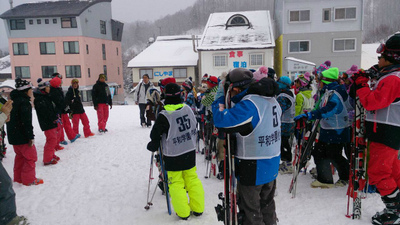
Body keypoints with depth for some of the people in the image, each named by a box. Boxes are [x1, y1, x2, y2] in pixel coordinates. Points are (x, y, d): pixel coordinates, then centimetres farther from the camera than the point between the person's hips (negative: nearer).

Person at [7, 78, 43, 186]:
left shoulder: (14, 100, 12)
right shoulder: (24, 102, -19)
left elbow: (10, 119, 19)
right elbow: (26, 122, -24)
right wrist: (31, 137, -20)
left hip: (13, 136, 10)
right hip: (22, 136, -10)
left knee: (20, 156, 21)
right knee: (31, 157, 2)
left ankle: (18, 178, 31)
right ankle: (29, 179, 9)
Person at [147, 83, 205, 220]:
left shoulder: (164, 115, -21)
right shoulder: (188, 109, -4)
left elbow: (155, 134, -10)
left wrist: (153, 145, 10)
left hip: (173, 155, -5)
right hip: (190, 152, 5)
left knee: (176, 183, 9)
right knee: (192, 178, 16)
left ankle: (183, 212, 17)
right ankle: (198, 209, 25)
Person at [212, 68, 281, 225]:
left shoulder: (249, 104, -26)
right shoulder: (272, 100, 2)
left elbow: (221, 120, -32)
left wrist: (221, 98, -13)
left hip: (253, 170, -8)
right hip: (272, 165, 8)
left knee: (251, 211, 11)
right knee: (267, 205, 27)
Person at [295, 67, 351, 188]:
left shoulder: (335, 94, -21)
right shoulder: (327, 93, 10)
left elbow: (326, 110, -32)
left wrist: (309, 115, -37)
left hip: (337, 132, -9)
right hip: (327, 131, 9)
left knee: (334, 156, 1)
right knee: (319, 152, 9)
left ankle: (347, 177, 24)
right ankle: (324, 180, 20)